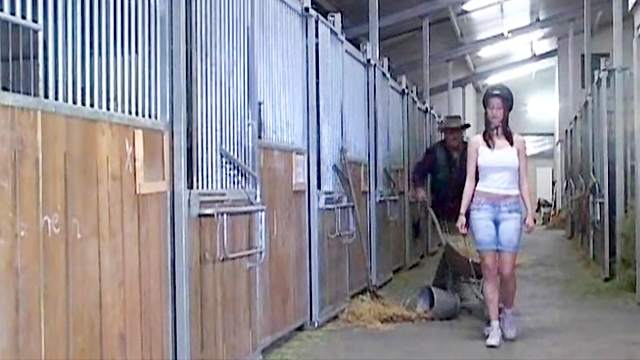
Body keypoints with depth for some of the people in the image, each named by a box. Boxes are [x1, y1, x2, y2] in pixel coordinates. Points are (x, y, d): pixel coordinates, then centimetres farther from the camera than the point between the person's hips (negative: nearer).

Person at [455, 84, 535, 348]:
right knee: (489, 269, -5)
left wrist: (530, 212, 1)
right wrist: (462, 212, -1)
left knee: (507, 270, -5)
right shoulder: (476, 142, 7)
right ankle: (494, 326, 1)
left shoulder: (517, 142, 9)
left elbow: (523, 181, 9)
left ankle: (508, 314, 22)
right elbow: (470, 179, 6)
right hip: (483, 206, 0)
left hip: (510, 208, 0)